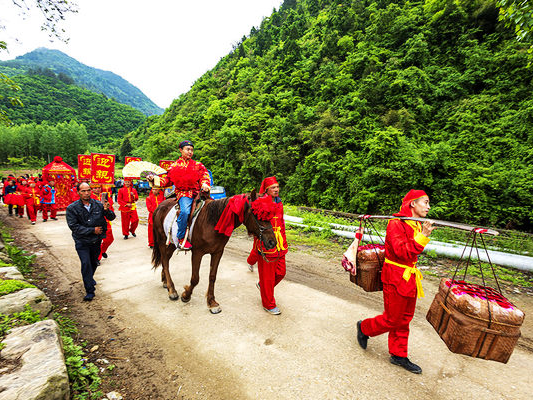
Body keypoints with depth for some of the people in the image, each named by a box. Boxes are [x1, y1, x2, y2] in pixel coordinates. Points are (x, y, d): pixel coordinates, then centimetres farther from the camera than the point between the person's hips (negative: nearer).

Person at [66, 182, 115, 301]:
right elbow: (73, 226, -13)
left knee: (94, 262, 18)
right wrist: (92, 230, -19)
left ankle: (89, 278, 48)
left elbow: (111, 218, -4)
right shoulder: (72, 208, -10)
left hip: (96, 240, 3)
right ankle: (90, 291, 3)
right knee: (86, 264, -9)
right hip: (82, 241, -2)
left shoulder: (98, 205, -6)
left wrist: (107, 210, -25)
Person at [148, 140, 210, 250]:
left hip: (198, 192, 3)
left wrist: (205, 184, -14)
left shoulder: (198, 165, 15)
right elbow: (167, 181, 17)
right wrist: (154, 179, 6)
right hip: (183, 193, -3)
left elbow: (204, 175, 7)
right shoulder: (175, 166, 13)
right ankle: (181, 238, -19)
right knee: (185, 211, -32)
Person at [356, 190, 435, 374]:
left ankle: (398, 355, 33)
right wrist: (422, 237, -34)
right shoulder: (396, 223, -19)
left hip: (409, 277, 9)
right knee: (392, 319, 3)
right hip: (396, 277, -9)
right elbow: (403, 253, -28)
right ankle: (364, 328, 29)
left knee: (404, 319, 17)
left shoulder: (417, 225, 9)